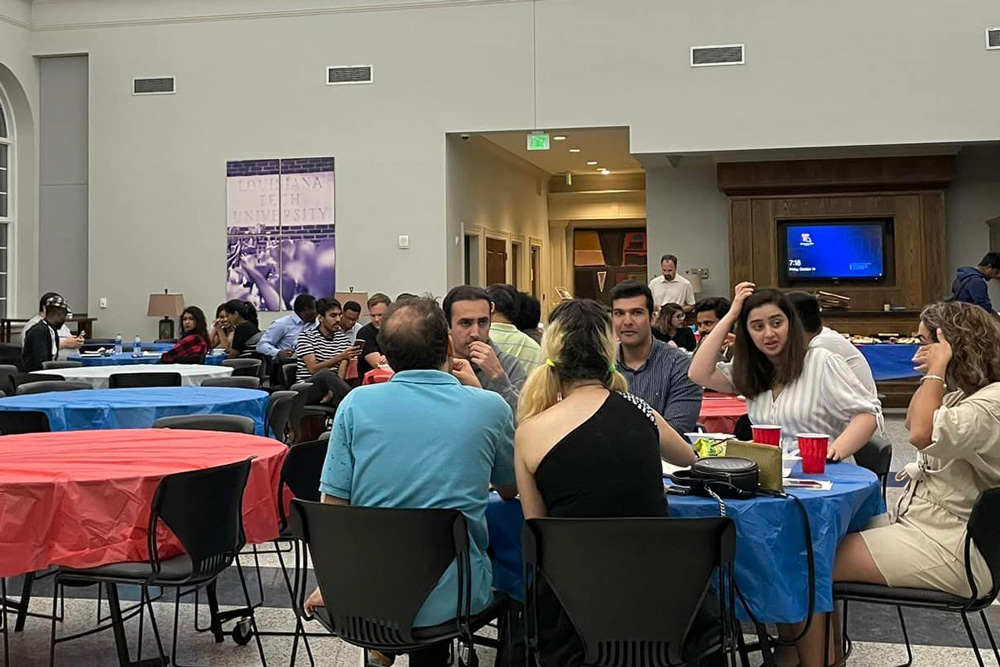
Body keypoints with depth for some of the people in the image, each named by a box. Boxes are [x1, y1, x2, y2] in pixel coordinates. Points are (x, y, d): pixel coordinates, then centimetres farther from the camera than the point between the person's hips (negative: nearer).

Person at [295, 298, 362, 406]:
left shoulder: (343, 338, 14)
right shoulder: (306, 336, 2)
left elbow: (342, 372, 2)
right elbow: (313, 369, -12)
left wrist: (332, 390, -18)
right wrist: (339, 357, -24)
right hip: (306, 389, -3)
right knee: (326, 373, -38)